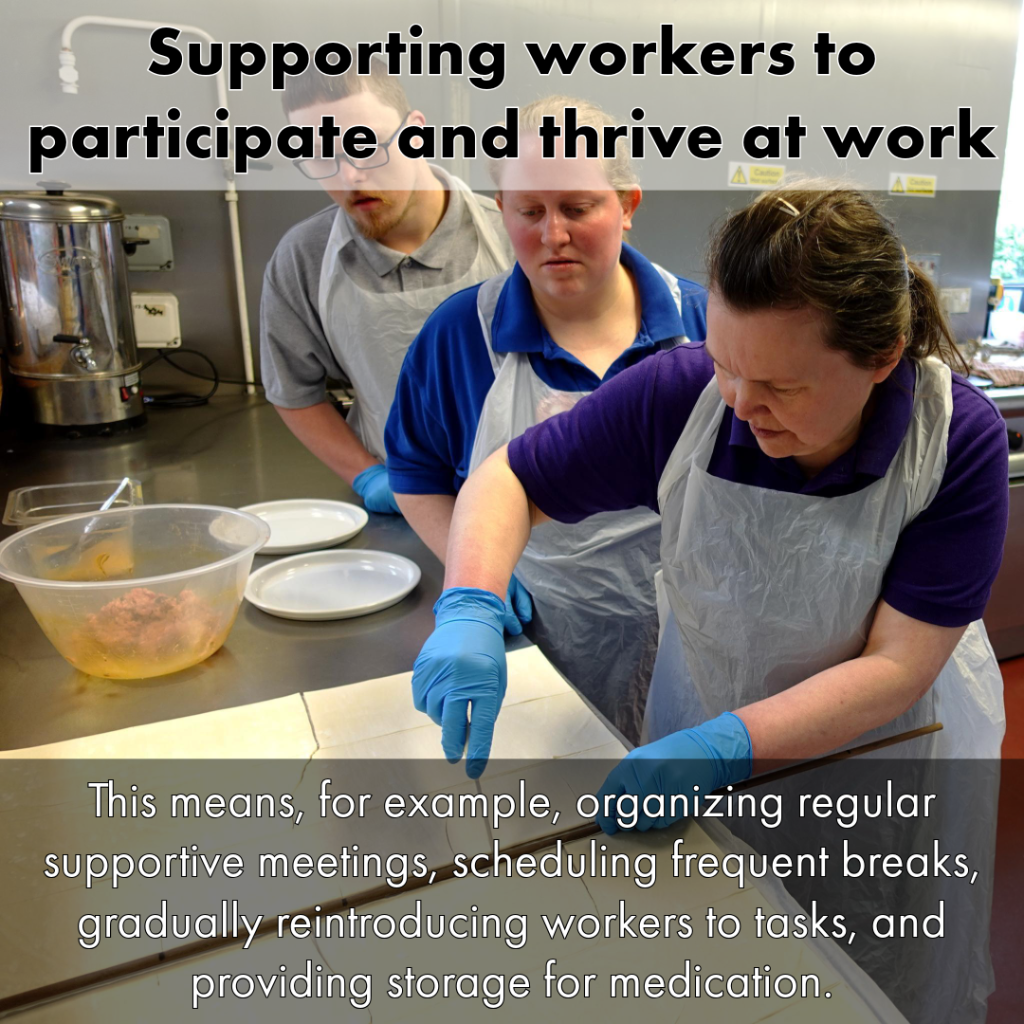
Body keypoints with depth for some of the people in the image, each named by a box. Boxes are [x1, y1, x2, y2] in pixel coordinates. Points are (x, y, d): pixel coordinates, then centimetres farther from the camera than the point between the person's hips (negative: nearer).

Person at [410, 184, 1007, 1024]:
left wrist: (721, 748, -35)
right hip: (704, 758, 1)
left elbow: (897, 669, -24)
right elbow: (508, 482, -15)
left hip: (884, 766, 0)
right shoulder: (680, 393, -23)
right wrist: (470, 610, -33)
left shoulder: (960, 438, -24)